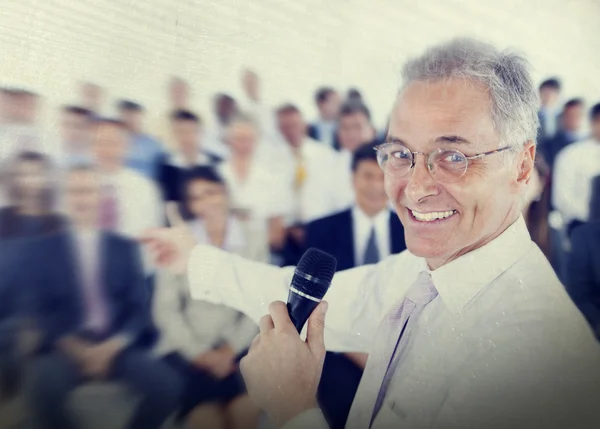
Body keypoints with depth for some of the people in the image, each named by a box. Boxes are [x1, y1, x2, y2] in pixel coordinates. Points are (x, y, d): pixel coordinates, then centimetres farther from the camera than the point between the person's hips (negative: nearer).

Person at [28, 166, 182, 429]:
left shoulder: (126, 247, 11)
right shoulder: (45, 248, 9)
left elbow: (140, 307, 6)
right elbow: (41, 309, 3)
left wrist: (113, 346, -11)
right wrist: (75, 347, -12)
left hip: (117, 346, 1)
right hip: (66, 347, -1)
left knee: (168, 387, -23)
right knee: (44, 390, -33)